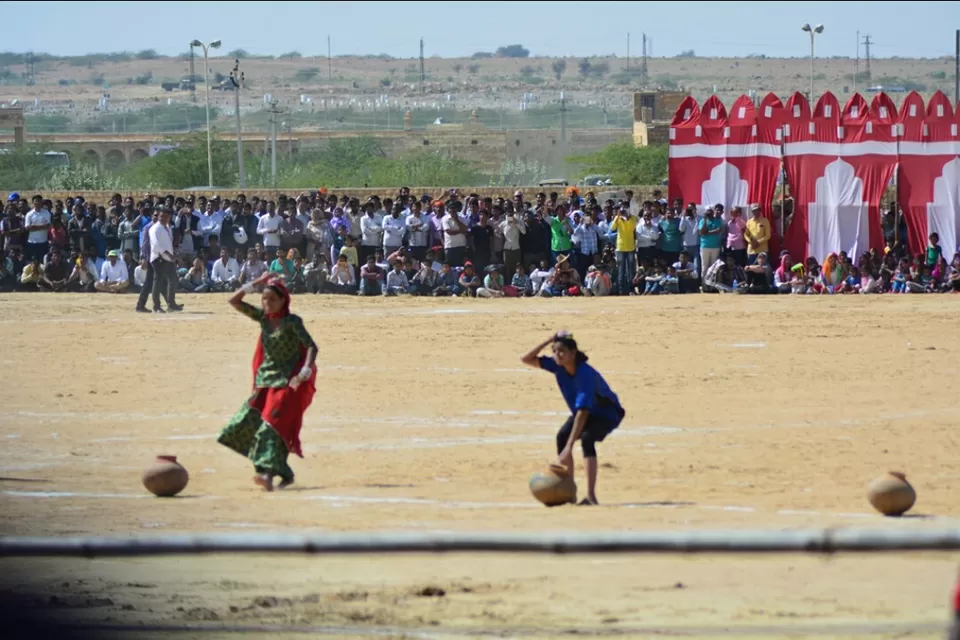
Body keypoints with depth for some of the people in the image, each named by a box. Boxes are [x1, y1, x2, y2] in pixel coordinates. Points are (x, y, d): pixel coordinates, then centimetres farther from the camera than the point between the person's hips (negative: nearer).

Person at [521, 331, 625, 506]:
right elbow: (527, 360, -15)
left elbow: (582, 412, -43)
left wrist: (569, 447, -49)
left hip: (607, 414, -7)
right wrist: (548, 341, -28)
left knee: (587, 439, -33)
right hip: (584, 413, 7)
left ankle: (591, 496, -37)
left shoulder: (585, 374, -37)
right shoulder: (559, 366, -16)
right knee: (562, 437, -17)